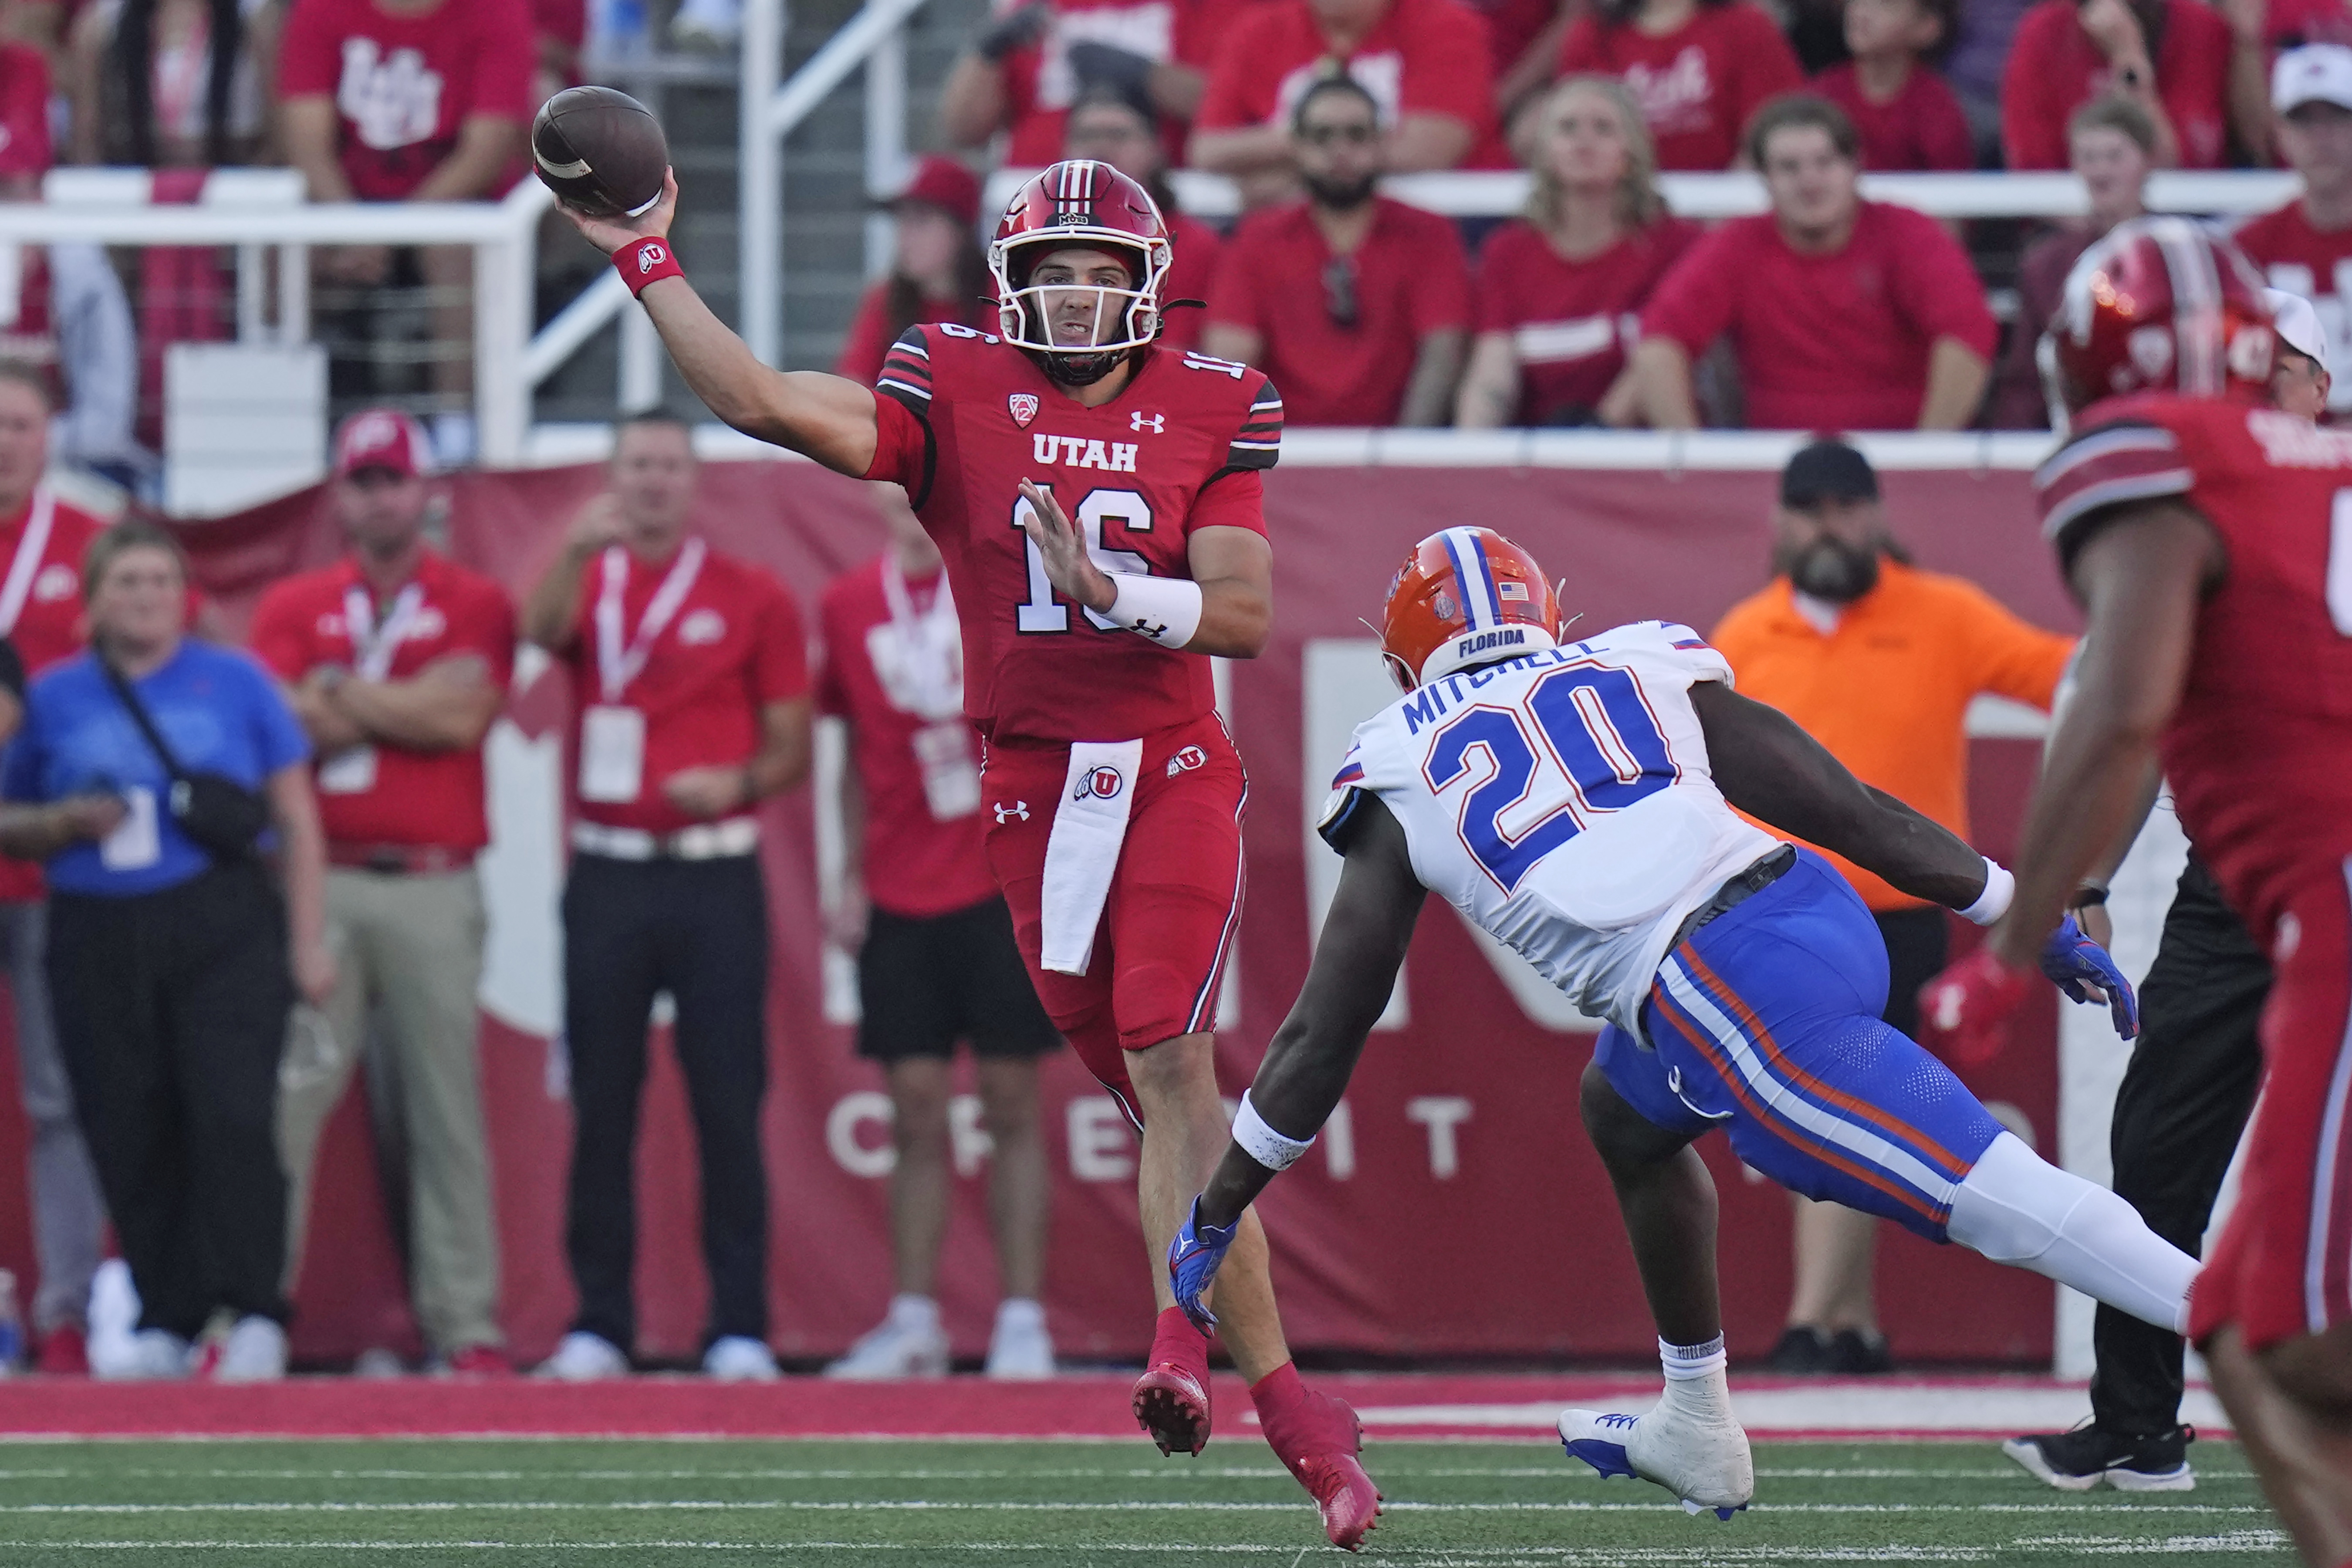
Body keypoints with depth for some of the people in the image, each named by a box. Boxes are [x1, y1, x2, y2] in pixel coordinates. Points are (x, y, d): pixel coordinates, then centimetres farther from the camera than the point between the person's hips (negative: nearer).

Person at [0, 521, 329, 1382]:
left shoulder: (235, 681, 7)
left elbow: (296, 816, 8)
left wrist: (308, 941, 2)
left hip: (222, 930, -2)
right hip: (99, 945, 2)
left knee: (233, 1118, -15)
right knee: (131, 1141, 1)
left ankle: (252, 1316, -14)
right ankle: (165, 1325, 10)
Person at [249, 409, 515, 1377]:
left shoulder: (475, 606, 9)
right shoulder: (293, 609, 13)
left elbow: (463, 719, -6)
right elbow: (280, 721, -3)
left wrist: (345, 696, -1)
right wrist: (414, 700, -4)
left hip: (432, 888, -1)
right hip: (320, 885, 1)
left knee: (444, 1107, 1)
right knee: (284, 1097, -7)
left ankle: (466, 1323, 2)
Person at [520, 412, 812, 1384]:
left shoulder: (754, 600, 6)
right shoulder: (589, 584, 10)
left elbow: (791, 746, 7)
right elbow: (543, 632, -14)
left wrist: (740, 782, -13)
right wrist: (575, 552, -32)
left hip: (716, 875, -1)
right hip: (608, 875, 1)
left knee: (728, 1105, -3)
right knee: (600, 1104, 2)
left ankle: (741, 1330, 0)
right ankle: (598, 1327, 6)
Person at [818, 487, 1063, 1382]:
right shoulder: (848, 606, 8)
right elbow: (858, 759, 15)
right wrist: (851, 879, 9)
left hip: (1004, 883, -3)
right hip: (899, 897, 3)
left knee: (1011, 1103, -1)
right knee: (915, 1107, 2)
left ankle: (1022, 1322, 2)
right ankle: (914, 1325, 7)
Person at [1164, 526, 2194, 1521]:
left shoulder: (1402, 773, 16)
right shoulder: (1643, 670, 22)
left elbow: (1322, 1037, 18)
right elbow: (1859, 815, 20)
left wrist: (1214, 1217, 27)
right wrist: (2040, 926, 28)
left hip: (1740, 999, -6)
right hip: (1819, 911, 6)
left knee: (1994, 1194, -8)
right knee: (1625, 1110, 32)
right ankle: (1696, 1429, 40)